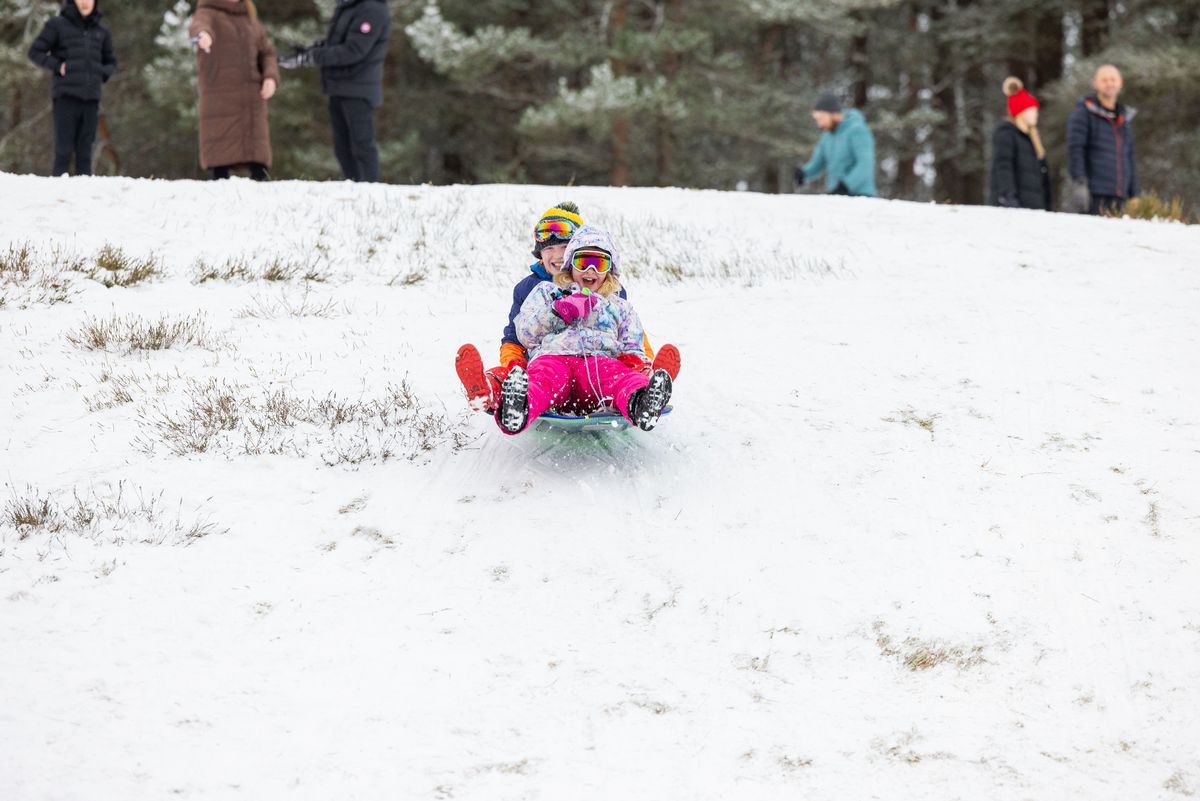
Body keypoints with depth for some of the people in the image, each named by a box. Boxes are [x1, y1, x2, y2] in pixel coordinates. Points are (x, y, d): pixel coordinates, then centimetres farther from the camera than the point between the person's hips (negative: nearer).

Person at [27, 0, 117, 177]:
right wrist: (57, 66, -8)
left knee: (85, 151, 2)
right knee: (63, 149, -8)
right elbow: (35, 52, 4)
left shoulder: (101, 31, 12)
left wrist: (102, 74, 4)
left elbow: (111, 62, 24)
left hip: (91, 97, 4)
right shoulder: (58, 25, 1)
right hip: (66, 96, -4)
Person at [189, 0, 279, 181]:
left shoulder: (250, 18, 18)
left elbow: (267, 52, 19)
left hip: (252, 97, 4)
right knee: (221, 153, -9)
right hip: (219, 96, -4)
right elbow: (199, 25, -22)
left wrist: (271, 77, -3)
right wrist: (203, 34, -48)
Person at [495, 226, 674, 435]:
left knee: (619, 374, -40)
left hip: (601, 359, 1)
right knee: (546, 376, -41)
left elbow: (633, 347, 27)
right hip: (552, 355, 0)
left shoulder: (620, 307, 38)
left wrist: (633, 359, -1)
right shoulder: (546, 292, 35)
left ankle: (639, 402, -75)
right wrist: (562, 311, 4)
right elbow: (526, 333, 20)